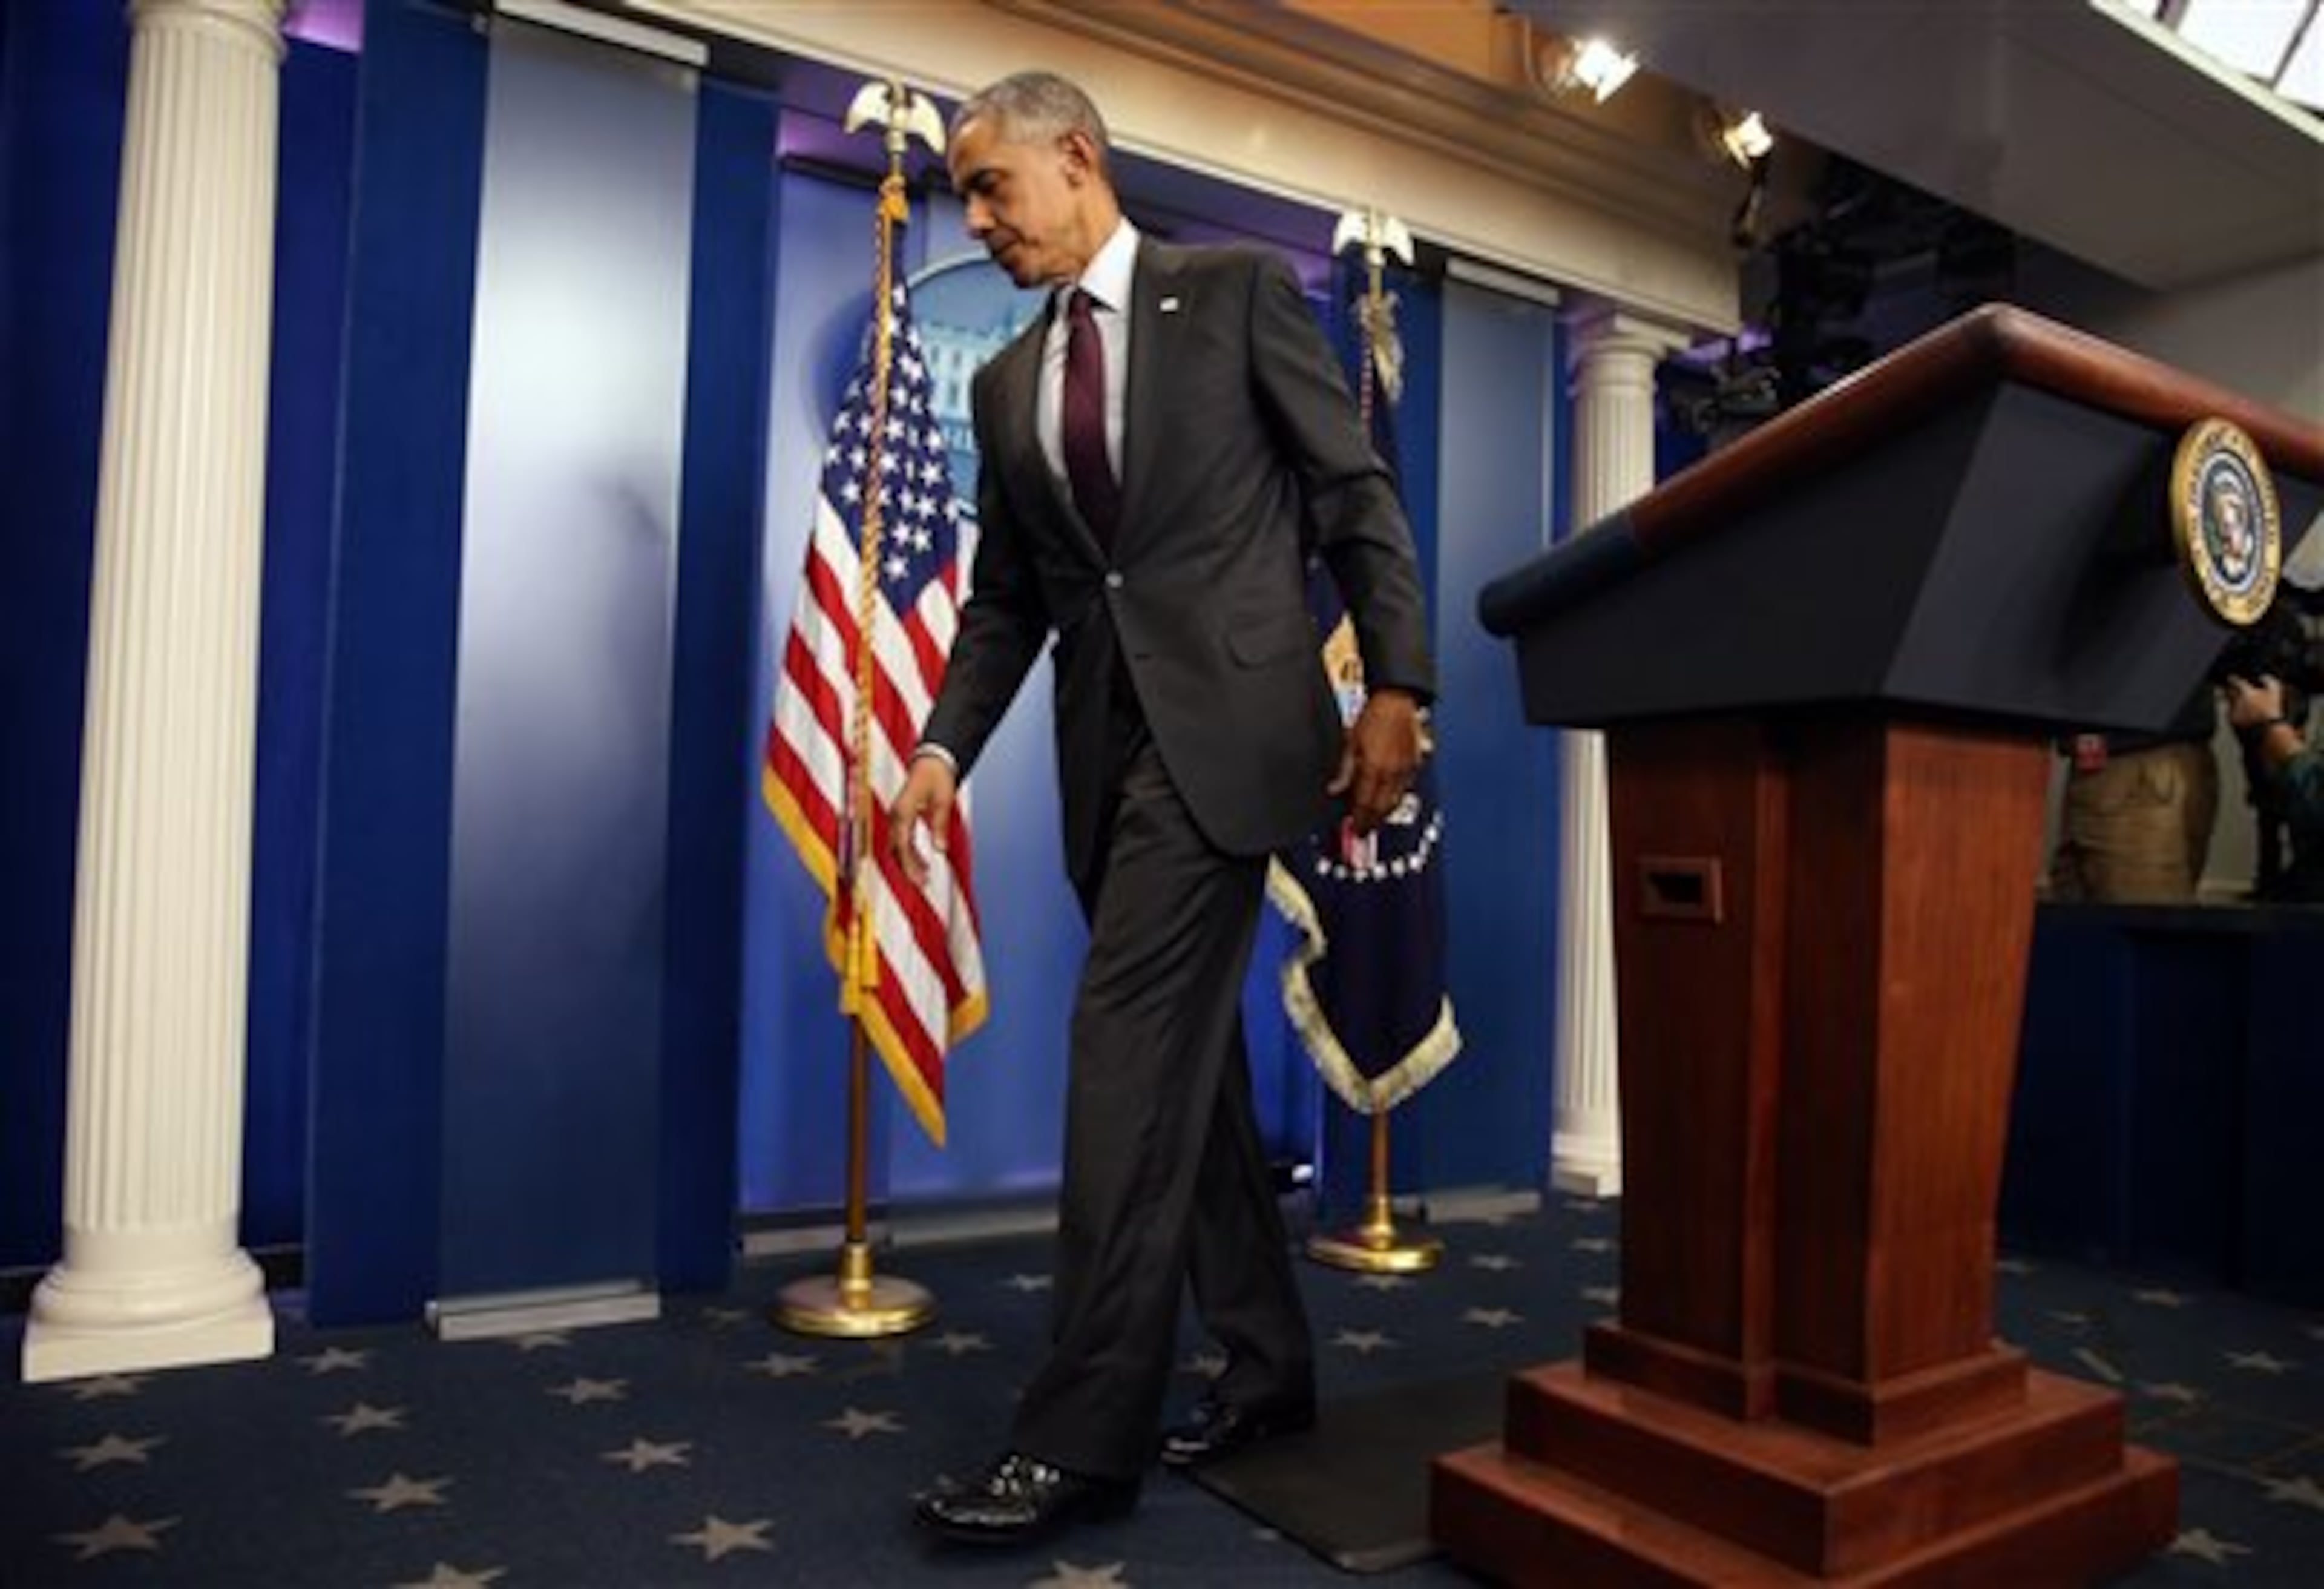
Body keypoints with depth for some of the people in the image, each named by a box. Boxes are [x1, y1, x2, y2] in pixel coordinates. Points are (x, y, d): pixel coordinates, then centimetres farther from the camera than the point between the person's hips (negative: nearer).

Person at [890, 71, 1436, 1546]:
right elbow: (1009, 595, 16)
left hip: (1224, 717, -6)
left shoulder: (1239, 289, 4)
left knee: (1131, 1046, -14)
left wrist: (1398, 685, -10)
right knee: (1187, 1060, 9)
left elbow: (1360, 498, 0)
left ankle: (1086, 1430, -5)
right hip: (1108, 740, 6)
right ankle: (1269, 1367, 23)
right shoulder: (1007, 381, 18)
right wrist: (946, 745, 2)